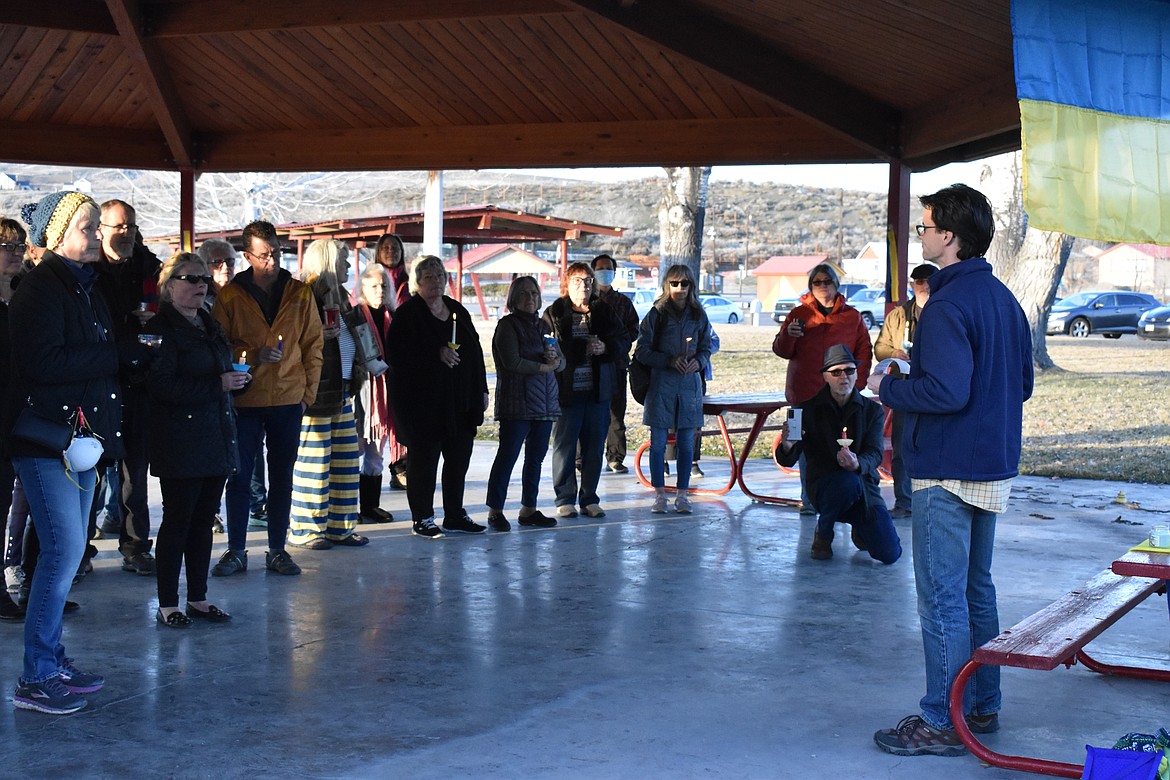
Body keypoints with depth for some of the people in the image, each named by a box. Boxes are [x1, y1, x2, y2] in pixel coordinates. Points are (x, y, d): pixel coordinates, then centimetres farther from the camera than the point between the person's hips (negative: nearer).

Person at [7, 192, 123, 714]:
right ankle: (35, 679, -3)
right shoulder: (41, 289, -11)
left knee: (67, 550, 12)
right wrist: (110, 357, -14)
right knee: (64, 549, -10)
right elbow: (41, 362, -21)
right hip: (45, 439, -9)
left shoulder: (85, 288, 17)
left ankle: (51, 659, 21)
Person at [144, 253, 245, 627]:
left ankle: (198, 598, 18)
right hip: (180, 441, -8)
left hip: (216, 438, 8)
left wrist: (237, 379, 4)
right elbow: (162, 386, -18)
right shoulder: (160, 329, -8)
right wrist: (218, 385, -20)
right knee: (177, 520, -2)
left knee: (204, 520, 11)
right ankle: (167, 605, 5)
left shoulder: (210, 326, 17)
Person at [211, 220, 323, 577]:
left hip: (288, 400, 2)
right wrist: (254, 356, -16)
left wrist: (308, 393, 2)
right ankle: (236, 551, 12)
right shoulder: (229, 297, -1)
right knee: (239, 477, 2)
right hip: (245, 401, -1)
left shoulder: (300, 294, 4)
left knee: (282, 477, 8)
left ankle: (277, 550, 17)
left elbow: (313, 346, 8)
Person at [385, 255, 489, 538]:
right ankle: (422, 519, 10)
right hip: (423, 402, -6)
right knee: (424, 457, 0)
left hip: (460, 402, 6)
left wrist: (481, 389, 11)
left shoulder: (458, 311, 15)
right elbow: (397, 354, -16)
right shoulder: (407, 314, -5)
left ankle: (455, 516, 20)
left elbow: (475, 352, 17)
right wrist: (436, 355, -20)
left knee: (459, 457, 9)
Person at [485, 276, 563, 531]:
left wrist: (555, 359, -5)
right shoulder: (507, 325, -3)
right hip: (517, 402, -7)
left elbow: (562, 362, 19)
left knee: (536, 457, 9)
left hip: (545, 402, 7)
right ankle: (495, 511, -2)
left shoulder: (543, 325, 18)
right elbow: (513, 362, -14)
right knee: (507, 455, -7)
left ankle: (528, 509, 16)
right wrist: (544, 366, -5)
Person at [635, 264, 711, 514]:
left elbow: (706, 349, 13)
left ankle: (682, 494, 12)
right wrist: (670, 361, -15)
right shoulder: (656, 315, -1)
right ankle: (659, 495, 7)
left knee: (686, 441, 4)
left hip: (690, 382, 2)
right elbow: (642, 351, -3)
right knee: (658, 441, 0)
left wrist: (698, 362, -10)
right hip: (661, 382, -2)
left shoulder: (698, 316, 8)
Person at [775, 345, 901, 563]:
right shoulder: (809, 409, 2)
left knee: (890, 554, -14)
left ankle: (859, 528, 24)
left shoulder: (872, 411, 6)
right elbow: (788, 460, -6)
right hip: (823, 485, -2)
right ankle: (823, 533, -6)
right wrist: (787, 446, -32)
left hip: (865, 485, 2)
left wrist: (858, 464, -34)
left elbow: (875, 454, -9)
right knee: (849, 481, -38)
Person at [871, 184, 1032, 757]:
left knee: (942, 598, -3)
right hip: (993, 466, 9)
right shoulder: (1004, 299, 10)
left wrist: (889, 387, -9)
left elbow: (947, 392, -26)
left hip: (947, 470, -9)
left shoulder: (948, 305, -18)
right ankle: (982, 706, 26)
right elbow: (1023, 383, 17)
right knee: (976, 588, 18)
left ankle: (943, 723, 3)